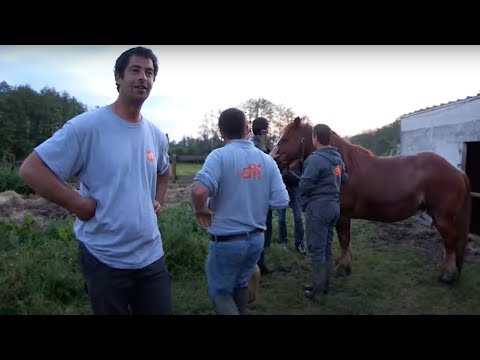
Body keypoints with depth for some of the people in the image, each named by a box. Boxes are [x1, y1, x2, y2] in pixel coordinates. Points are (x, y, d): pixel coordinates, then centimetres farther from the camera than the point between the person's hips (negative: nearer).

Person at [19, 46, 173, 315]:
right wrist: (79, 205, -17)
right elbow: (32, 169, -14)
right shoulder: (87, 126, -14)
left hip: (151, 256, 5)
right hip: (105, 260, -5)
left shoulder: (156, 135, 6)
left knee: (162, 311, 16)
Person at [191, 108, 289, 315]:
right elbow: (281, 202, -5)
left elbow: (199, 190, -31)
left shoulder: (219, 156, -15)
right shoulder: (267, 160, -2)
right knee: (240, 286, 25)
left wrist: (200, 209, -11)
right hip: (256, 238, 5)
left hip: (226, 240, -5)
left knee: (219, 292, 13)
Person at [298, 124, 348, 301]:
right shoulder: (337, 157, 9)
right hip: (334, 205, 9)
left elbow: (304, 185, -18)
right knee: (326, 247, 17)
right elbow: (344, 179, 21)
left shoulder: (315, 159, -18)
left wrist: (304, 203, -1)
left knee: (316, 249, 0)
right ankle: (324, 284, 28)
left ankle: (317, 290, 9)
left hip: (318, 207, -9)